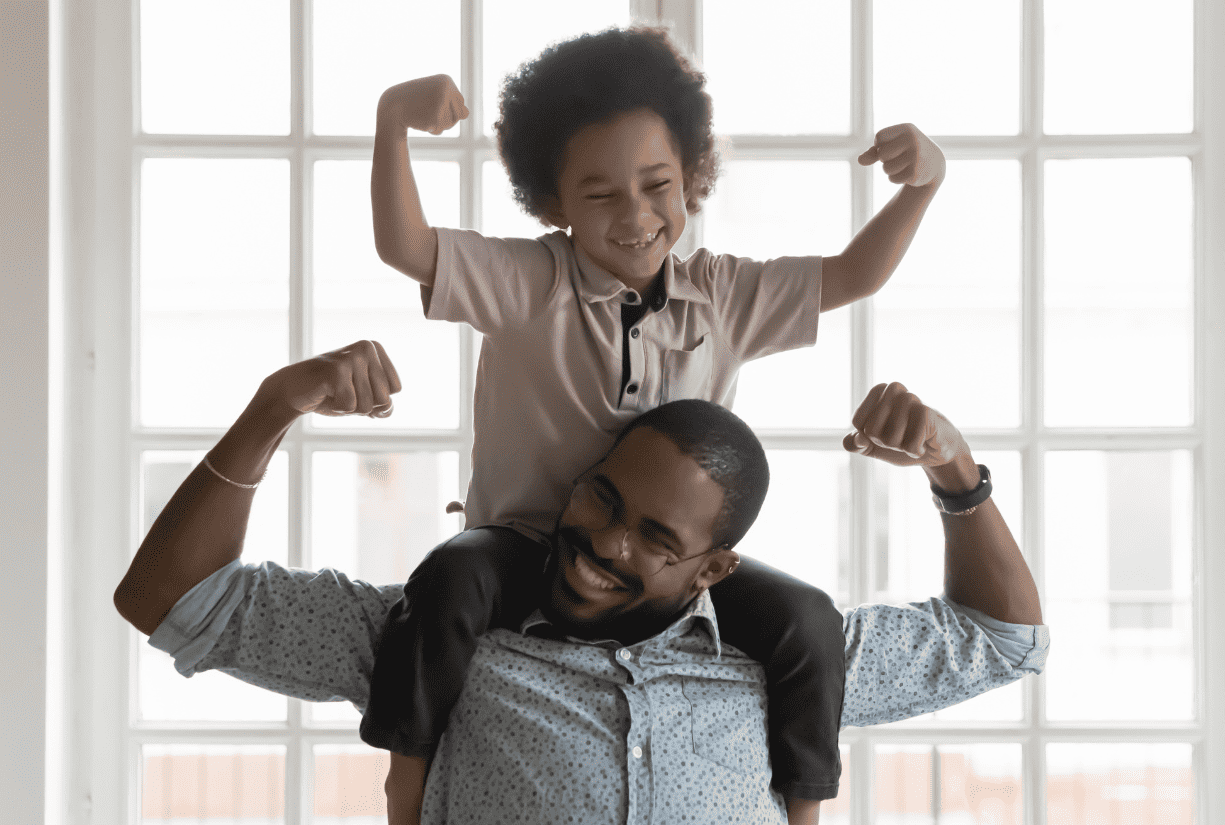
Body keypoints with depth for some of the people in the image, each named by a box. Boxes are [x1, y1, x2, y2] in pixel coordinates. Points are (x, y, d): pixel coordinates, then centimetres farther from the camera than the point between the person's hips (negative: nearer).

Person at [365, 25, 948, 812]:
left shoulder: (721, 296, 5)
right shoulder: (528, 283, -7)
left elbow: (851, 277, 8)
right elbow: (403, 245, -19)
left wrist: (919, 187, -10)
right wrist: (393, 122, -36)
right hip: (530, 544, -3)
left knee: (808, 621, -20)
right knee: (450, 580, -36)